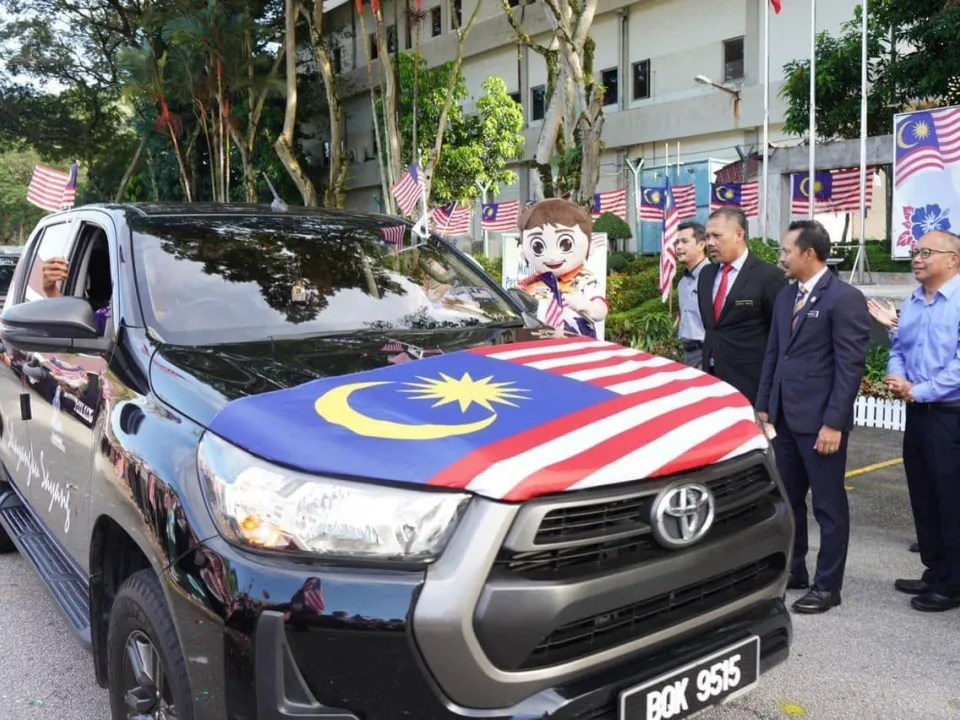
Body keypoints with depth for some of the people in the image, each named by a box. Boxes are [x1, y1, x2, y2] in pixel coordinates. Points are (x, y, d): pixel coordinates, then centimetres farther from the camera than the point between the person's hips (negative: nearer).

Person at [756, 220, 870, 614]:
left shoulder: (845, 298, -12)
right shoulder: (785, 296, 11)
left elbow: (851, 366, -14)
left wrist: (833, 423, -17)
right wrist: (763, 406, 12)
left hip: (819, 421, -7)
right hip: (784, 417, 8)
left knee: (828, 505, 5)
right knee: (788, 499, 16)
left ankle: (827, 586, 17)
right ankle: (792, 571, 31)